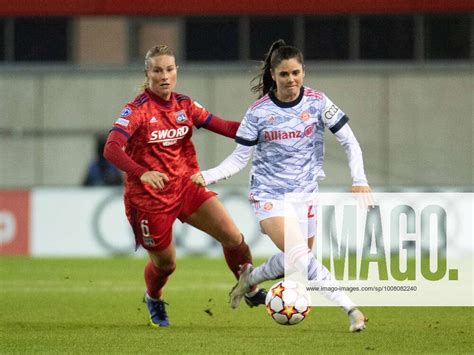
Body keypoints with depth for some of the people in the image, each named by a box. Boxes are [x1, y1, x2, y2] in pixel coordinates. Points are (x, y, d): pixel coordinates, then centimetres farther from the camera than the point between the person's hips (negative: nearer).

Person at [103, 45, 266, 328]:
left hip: (187, 186, 4)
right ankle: (154, 299, 43)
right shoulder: (137, 110, -16)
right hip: (149, 196, -4)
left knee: (233, 237, -10)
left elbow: (223, 126, 1)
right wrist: (142, 173, -47)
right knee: (165, 263, 8)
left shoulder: (185, 105, 2)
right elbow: (112, 150, -29)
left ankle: (251, 291, 12)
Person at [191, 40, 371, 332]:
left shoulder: (317, 102, -3)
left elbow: (350, 142, 0)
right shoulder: (259, 111, -5)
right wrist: (208, 176, -15)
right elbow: (240, 158, 0)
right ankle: (350, 309, -26)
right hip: (269, 195, -3)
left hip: (305, 193, 3)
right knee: (299, 255, -25)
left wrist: (359, 180, -13)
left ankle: (250, 277, 38)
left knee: (295, 264, 6)